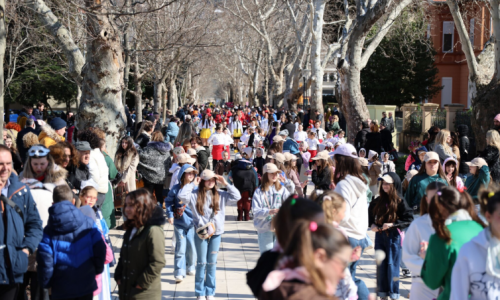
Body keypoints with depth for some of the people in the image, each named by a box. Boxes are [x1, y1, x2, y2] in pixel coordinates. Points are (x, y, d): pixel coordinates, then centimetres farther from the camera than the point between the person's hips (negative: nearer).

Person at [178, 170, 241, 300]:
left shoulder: (220, 195, 4)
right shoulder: (195, 195, -3)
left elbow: (237, 196, -1)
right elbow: (181, 195, -17)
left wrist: (225, 184, -3)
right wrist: (193, 184, -11)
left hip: (216, 232, 2)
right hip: (201, 233, -2)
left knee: (212, 263, 8)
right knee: (201, 263, 4)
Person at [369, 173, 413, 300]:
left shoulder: (400, 201, -10)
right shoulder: (378, 201, 6)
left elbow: (409, 219, -12)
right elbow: (370, 212, 21)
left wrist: (392, 224, -19)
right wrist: (372, 224, 3)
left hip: (393, 236, -5)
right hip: (380, 235, 5)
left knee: (392, 264, 0)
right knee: (381, 264, 10)